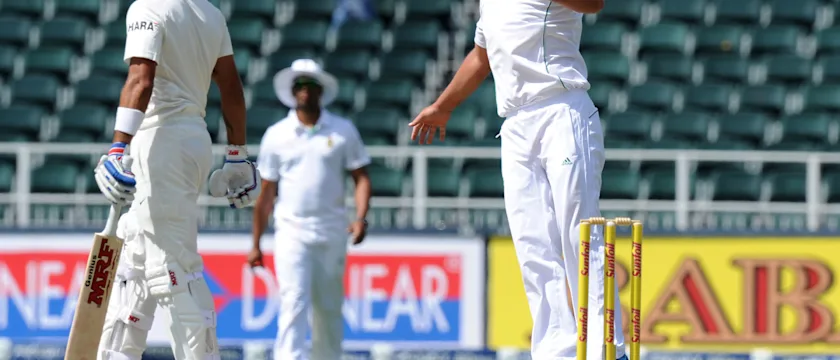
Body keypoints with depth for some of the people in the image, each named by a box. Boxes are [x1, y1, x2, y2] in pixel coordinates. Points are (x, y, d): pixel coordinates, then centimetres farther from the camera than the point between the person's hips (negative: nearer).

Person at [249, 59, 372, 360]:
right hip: (291, 232, -1)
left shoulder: (343, 131, 5)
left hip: (332, 233, 1)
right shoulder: (276, 135, 6)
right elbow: (266, 194, 9)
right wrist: (256, 245, 8)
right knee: (294, 303, -15)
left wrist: (360, 217, -12)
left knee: (329, 309, 5)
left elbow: (361, 178, 6)